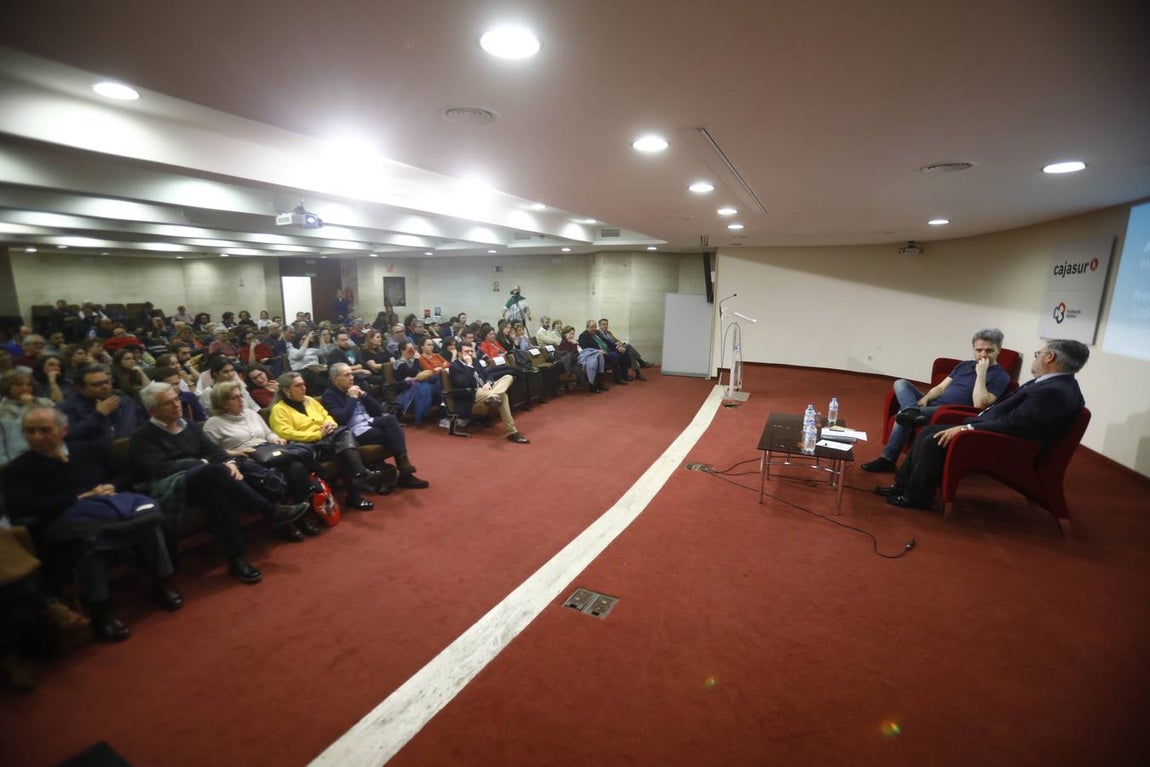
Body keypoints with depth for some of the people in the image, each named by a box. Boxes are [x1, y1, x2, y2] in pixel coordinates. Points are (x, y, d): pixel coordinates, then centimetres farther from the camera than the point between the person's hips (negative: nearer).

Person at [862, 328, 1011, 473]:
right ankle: (912, 411, -38)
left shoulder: (1000, 376, -3)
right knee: (901, 383, -9)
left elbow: (980, 404, -18)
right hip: (932, 404, 8)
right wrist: (925, 398, -6)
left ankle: (888, 460, -25)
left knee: (905, 415, -29)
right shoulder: (964, 365, 18)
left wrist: (981, 373, -18)